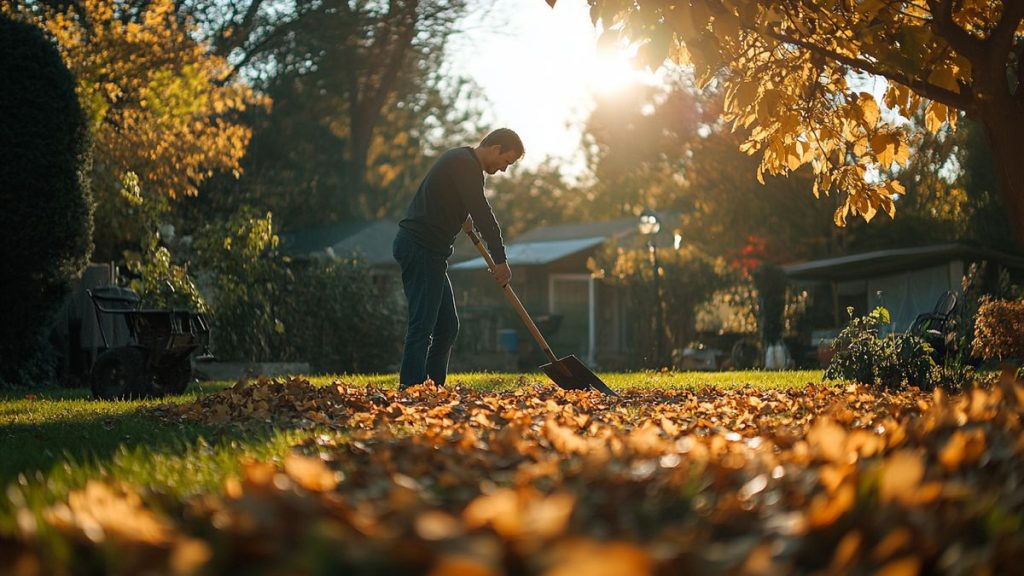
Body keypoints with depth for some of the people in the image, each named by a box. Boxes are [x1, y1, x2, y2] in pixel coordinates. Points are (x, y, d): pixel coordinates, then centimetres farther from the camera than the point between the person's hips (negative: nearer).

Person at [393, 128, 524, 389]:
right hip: (421, 248, -10)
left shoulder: (460, 160, 20)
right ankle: (410, 388, -17)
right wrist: (500, 259, -18)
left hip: (429, 251, 10)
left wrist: (462, 218, 24)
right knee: (422, 324, -14)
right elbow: (482, 212, -19)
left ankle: (434, 387, 12)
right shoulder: (465, 164, -13)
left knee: (447, 325, 11)